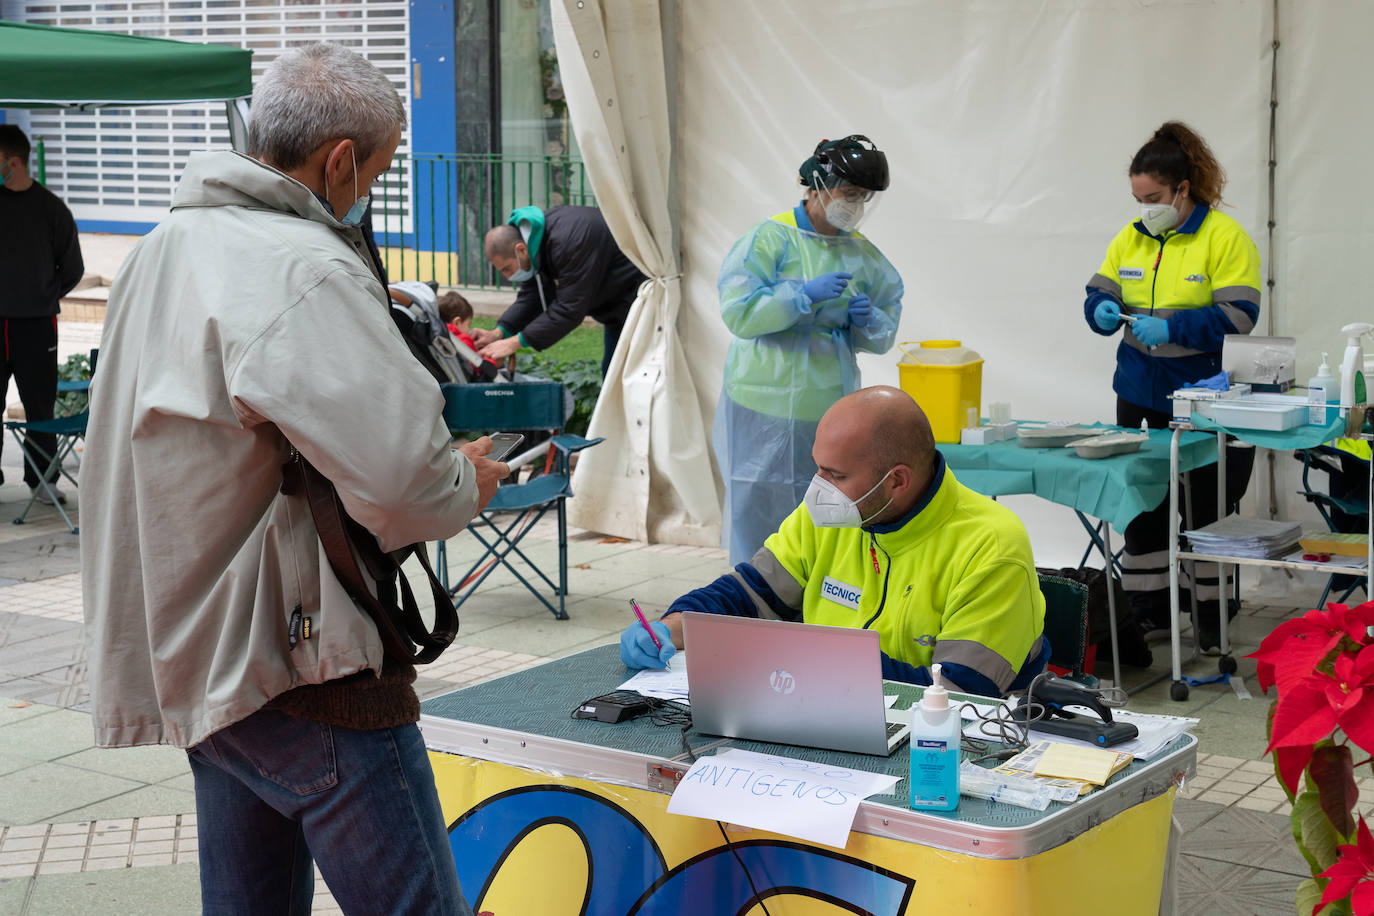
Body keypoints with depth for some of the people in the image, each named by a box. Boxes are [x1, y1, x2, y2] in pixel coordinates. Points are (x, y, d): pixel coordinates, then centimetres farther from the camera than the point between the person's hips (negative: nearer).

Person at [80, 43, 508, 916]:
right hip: (303, 669, -10)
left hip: (192, 660, 10)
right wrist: (467, 484, -5)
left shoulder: (159, 251, 13)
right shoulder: (305, 269, -18)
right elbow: (407, 483, -28)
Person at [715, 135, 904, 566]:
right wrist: (806, 294, -18)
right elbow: (738, 312, -13)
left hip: (831, 412, 5)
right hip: (766, 411, -4)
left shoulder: (863, 254, 13)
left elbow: (885, 334, 19)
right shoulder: (770, 239, -4)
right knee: (759, 515, -2)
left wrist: (869, 321, -4)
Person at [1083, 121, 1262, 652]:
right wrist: (1104, 310, -14)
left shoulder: (1225, 238, -11)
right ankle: (1148, 606, 19)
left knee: (1207, 505, 3)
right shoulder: (1131, 238, 7)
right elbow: (1097, 295, 9)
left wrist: (1170, 328, -26)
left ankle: (1212, 613, 15)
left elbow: (1238, 316, -17)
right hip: (1141, 391, 5)